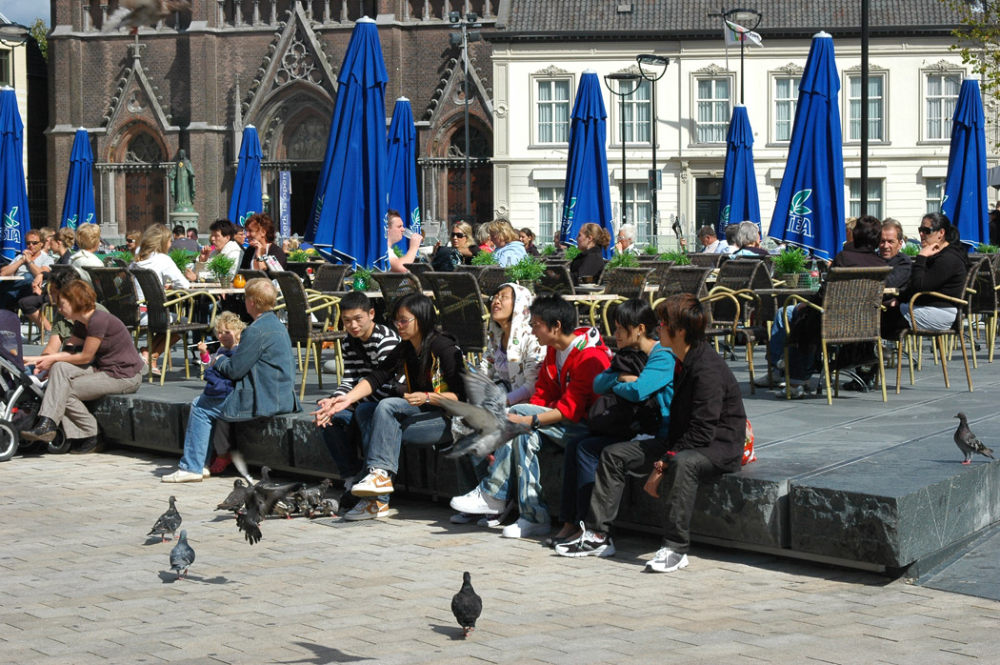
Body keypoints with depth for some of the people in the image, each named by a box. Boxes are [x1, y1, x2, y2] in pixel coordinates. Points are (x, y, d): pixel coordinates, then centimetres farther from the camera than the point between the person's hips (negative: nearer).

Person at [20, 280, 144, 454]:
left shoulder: (98, 320, -20)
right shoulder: (81, 324, 9)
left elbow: (85, 357, -15)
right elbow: (69, 351, 11)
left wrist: (51, 359, -5)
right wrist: (38, 359, 2)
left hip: (125, 376, -9)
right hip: (104, 368, 9)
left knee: (65, 391, -12)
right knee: (59, 368, -11)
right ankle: (47, 423, -13)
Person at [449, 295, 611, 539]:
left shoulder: (589, 357, -18)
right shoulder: (554, 351, 11)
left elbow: (570, 409, -23)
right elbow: (542, 395, 9)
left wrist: (528, 419, -28)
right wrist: (525, 419, -8)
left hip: (588, 426, -8)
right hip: (566, 425, 8)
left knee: (519, 415, -22)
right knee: (524, 434, -20)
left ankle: (491, 494, -15)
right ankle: (534, 516, -23)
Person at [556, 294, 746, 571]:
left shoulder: (709, 368, -22)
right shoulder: (682, 362, 8)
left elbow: (702, 432, -25)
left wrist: (663, 466, -22)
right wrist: (664, 454, 1)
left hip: (720, 447, -10)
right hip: (687, 442, 10)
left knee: (682, 463, -42)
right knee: (614, 455, 2)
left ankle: (675, 548, -36)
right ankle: (597, 536, 2)